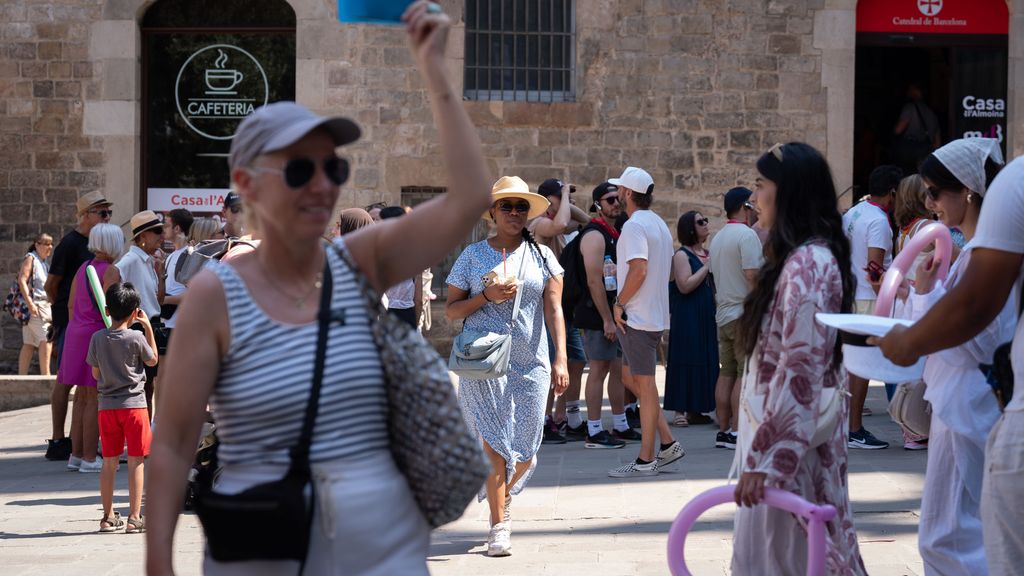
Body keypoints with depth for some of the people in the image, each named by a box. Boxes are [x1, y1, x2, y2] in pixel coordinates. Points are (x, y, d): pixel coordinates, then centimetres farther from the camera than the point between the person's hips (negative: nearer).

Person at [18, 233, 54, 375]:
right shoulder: (30, 258, -7)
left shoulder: (43, 262, 20)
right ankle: (45, 374, -19)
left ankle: (22, 376, 7)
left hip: (43, 304, 9)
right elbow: (22, 281, -17)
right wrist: (30, 304, -24)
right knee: (45, 338, -16)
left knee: (29, 344, 7)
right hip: (34, 305, -9)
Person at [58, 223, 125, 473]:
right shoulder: (110, 271, -12)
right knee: (95, 399, -4)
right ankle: (89, 458, -3)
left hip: (76, 333, 8)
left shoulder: (83, 267, 13)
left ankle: (76, 455, 17)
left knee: (82, 397, 14)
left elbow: (71, 305, 17)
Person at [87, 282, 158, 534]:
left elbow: (96, 373, 7)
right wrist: (148, 328, 9)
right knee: (135, 461, 1)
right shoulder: (136, 338, -11)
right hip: (133, 404, -4)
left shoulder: (97, 338, -1)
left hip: (106, 406, 4)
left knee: (109, 462, 11)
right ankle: (134, 517, 0)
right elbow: (153, 360, 7)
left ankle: (108, 517, 16)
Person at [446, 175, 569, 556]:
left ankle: (502, 492, 35)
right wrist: (487, 297, -11)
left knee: (524, 452, 3)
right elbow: (451, 310, 6)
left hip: (531, 364, 2)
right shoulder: (472, 255, 6)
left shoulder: (541, 255, 9)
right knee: (495, 445, -9)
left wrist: (561, 358, -6)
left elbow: (554, 309, 4)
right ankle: (499, 526, -2)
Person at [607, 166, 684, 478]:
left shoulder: (634, 225, -16)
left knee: (644, 384, -4)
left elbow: (639, 271, -25)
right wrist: (620, 269, 20)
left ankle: (646, 460, 1)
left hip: (637, 316, -10)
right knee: (631, 376, 17)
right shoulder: (659, 224, 15)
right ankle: (668, 443, 16)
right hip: (655, 314, 10)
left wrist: (619, 304, -15)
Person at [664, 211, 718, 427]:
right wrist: (707, 267, -16)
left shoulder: (707, 254, 15)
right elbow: (685, 286, -20)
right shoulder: (681, 255, -8)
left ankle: (695, 410, 11)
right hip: (688, 318, -8)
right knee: (687, 361, -7)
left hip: (706, 317, 8)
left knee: (704, 361, 6)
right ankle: (681, 410, -4)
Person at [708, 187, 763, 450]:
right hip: (744, 314, -9)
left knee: (727, 372, 10)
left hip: (723, 316, 9)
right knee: (746, 374, -7)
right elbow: (752, 275, -18)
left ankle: (723, 430, 10)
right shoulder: (747, 234, -11)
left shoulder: (718, 238, 17)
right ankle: (736, 432, -9)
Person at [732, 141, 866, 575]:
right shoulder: (802, 258, 14)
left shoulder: (807, 263, -18)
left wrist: (765, 455, -26)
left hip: (790, 435, -10)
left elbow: (802, 367, -24)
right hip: (790, 427, 10)